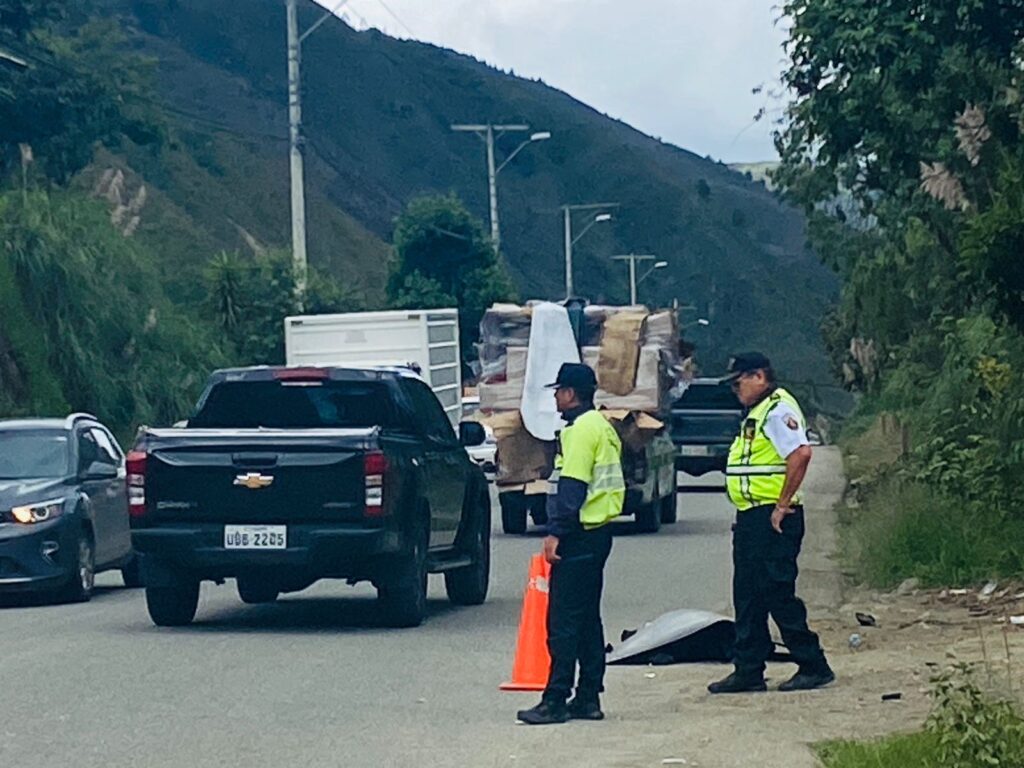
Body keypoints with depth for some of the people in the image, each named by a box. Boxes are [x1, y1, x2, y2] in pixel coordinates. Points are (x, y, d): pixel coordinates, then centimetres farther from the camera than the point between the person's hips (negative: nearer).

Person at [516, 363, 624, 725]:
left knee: (563, 620, -9)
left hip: (579, 536, -10)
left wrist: (555, 532, -22)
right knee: (587, 619, 12)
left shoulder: (579, 430, -14)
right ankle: (588, 698, 14)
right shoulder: (602, 427, 17)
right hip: (599, 532, 10)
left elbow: (572, 487, -21)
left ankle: (556, 701, -9)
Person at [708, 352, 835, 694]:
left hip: (772, 518, -11)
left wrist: (783, 505, -23)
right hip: (751, 518, 11)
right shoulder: (757, 412, 19)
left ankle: (813, 667, -1)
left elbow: (800, 453, -27)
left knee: (778, 594, -8)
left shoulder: (778, 409, -14)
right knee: (748, 596, 10)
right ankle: (748, 671, 15)